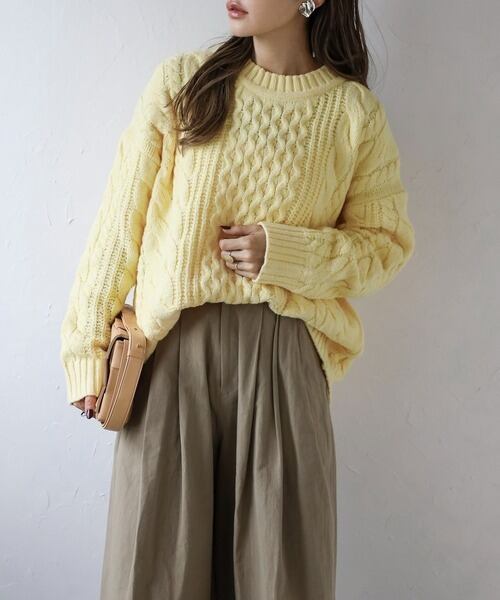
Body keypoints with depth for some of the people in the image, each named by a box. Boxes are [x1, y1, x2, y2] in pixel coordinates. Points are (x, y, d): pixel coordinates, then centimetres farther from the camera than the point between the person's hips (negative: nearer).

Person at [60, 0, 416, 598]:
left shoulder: (355, 111, 1)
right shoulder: (179, 81, 2)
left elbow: (387, 243, 6)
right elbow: (121, 221, 2)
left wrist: (281, 251, -10)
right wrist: (86, 347, 0)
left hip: (284, 356, 0)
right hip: (175, 348, 1)